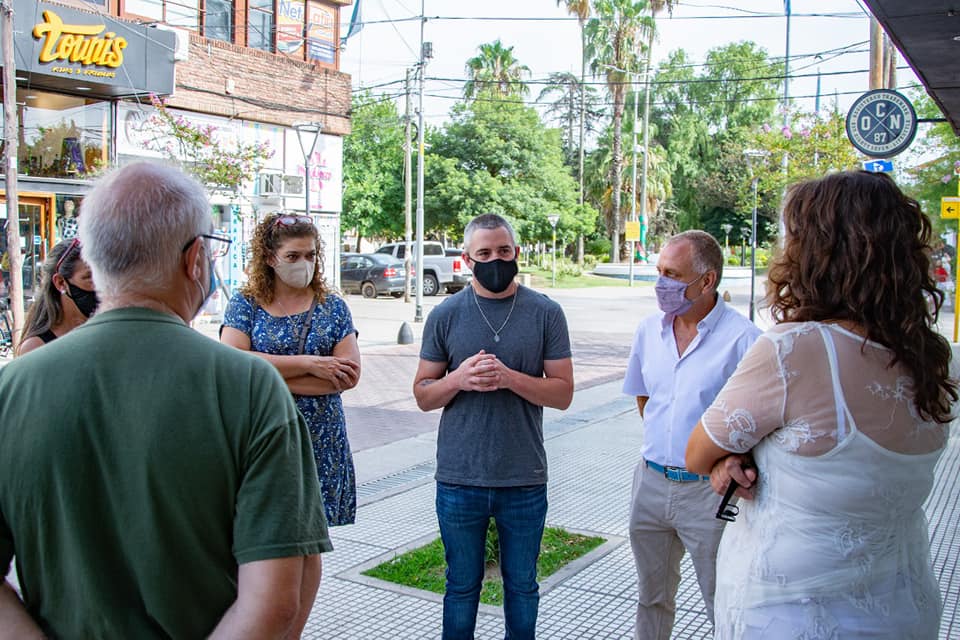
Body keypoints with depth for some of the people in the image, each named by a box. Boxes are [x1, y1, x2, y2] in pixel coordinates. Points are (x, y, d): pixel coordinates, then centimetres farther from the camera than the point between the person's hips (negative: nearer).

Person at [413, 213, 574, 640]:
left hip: (525, 481, 0)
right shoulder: (446, 315, 1)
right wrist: (459, 379, -16)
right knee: (462, 587, 15)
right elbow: (423, 395, 4)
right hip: (459, 480, 0)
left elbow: (563, 393, -4)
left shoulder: (545, 313, -1)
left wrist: (508, 377, -19)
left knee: (522, 587, 16)